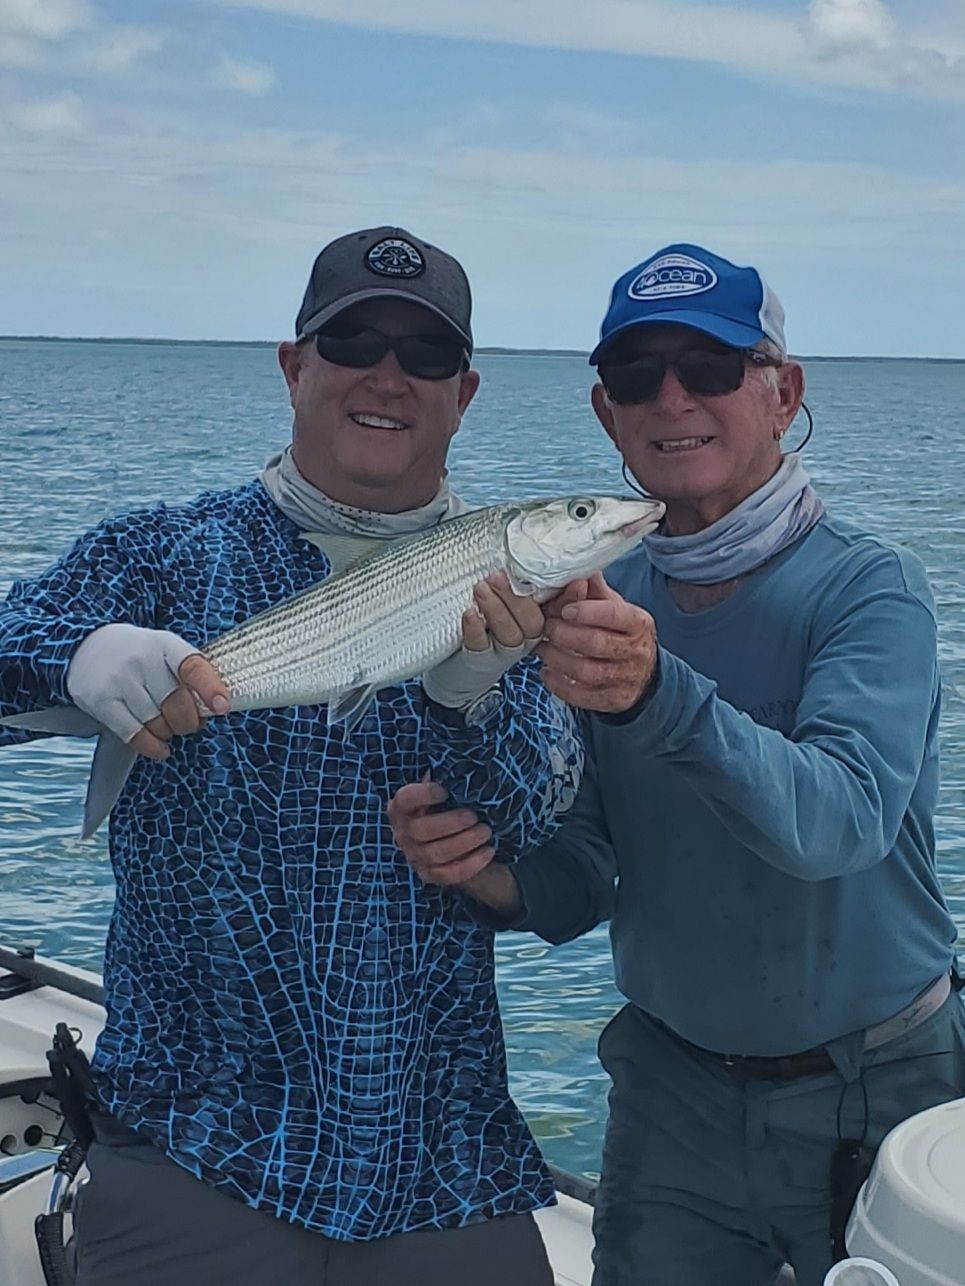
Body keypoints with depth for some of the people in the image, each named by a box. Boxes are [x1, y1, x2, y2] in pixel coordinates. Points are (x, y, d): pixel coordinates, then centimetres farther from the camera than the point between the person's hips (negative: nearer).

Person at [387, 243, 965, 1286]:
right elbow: (584, 888, -1)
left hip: (877, 1095, -3)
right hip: (673, 1090, 4)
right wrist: (491, 876, -22)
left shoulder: (866, 589, -16)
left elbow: (840, 821, -33)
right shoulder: (592, 601, -2)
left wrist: (658, 694, -47)